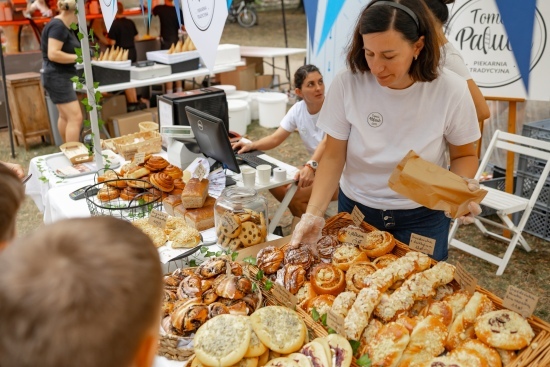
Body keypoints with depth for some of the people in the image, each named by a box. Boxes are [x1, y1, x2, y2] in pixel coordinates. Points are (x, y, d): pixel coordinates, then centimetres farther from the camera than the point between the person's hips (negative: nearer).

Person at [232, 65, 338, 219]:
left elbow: (327, 142, -36)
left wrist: (311, 166, -53)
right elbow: (275, 138, 0)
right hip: (315, 167, 7)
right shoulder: (298, 109, -1)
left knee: (293, 194, -22)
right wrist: (251, 146, -19)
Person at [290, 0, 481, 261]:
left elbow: (464, 155, -2)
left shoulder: (451, 90, -18)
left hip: (422, 217, -1)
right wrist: (313, 214, -23)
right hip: (356, 210, 1)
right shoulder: (346, 84, -18)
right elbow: (333, 157, -10)